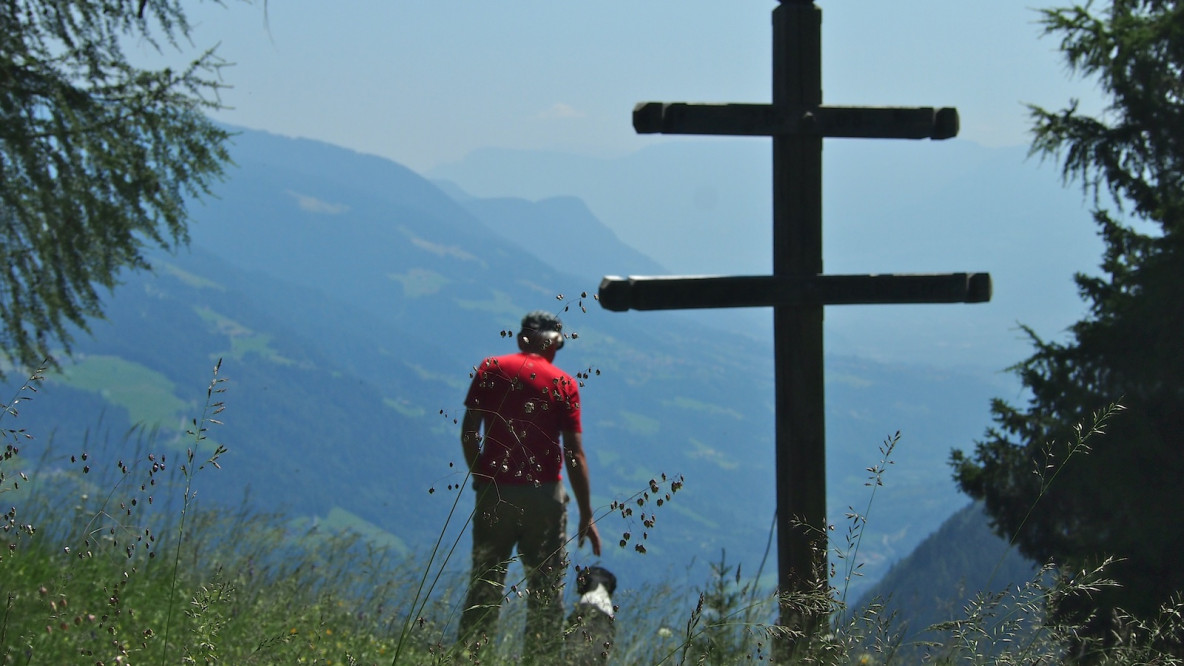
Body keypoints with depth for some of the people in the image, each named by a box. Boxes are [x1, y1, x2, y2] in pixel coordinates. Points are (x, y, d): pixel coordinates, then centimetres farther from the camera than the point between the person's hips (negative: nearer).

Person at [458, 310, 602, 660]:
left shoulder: (490, 369, 2)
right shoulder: (564, 385, -3)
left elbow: (468, 433, -1)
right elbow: (575, 455, -6)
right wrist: (586, 516, -2)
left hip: (494, 490, 2)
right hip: (544, 493, -2)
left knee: (485, 584, 8)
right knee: (546, 590, 6)